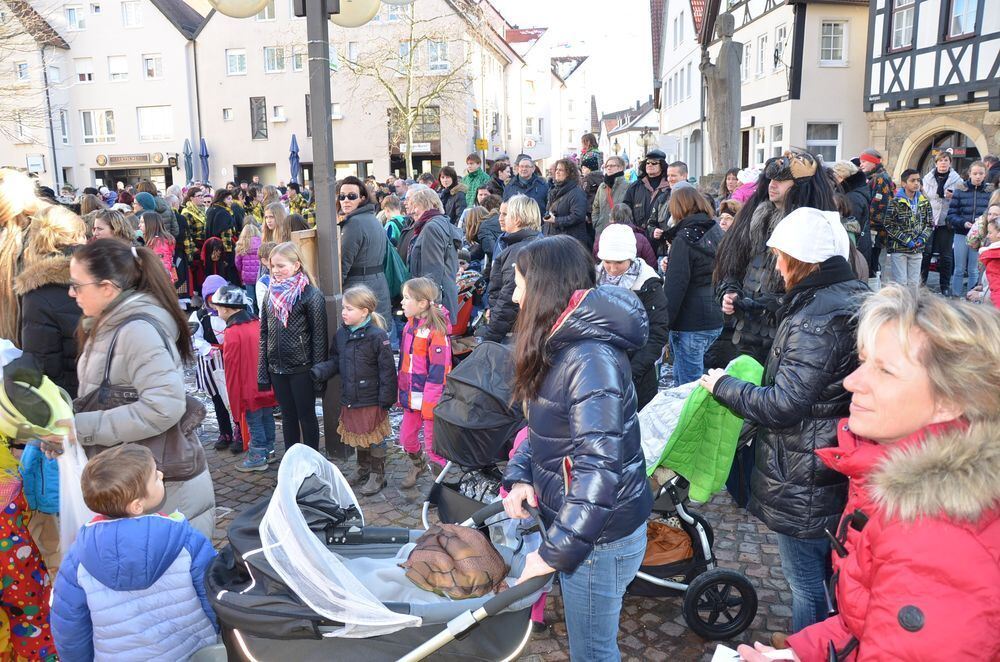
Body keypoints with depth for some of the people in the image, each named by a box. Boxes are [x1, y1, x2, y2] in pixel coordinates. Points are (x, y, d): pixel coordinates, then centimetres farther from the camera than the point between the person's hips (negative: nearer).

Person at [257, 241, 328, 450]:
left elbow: (319, 336, -10)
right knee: (288, 416, 16)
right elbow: (264, 333, 10)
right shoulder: (270, 294, 6)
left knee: (306, 416, 8)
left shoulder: (311, 295, -11)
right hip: (277, 368, 5)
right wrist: (262, 370, 6)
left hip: (301, 368, -5)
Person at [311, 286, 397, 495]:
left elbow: (387, 370, -17)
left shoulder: (377, 336, -19)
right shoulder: (341, 333, 1)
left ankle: (378, 475, 25)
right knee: (358, 436, 21)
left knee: (375, 438, 9)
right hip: (350, 398, 7)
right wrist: (321, 370, -10)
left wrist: (386, 399, -16)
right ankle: (363, 469, 40)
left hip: (371, 399, -6)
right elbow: (335, 361, 10)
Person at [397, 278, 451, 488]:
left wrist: (431, 404, -19)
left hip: (430, 399, -8)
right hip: (411, 397, 8)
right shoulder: (409, 326, 7)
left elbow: (438, 372, -20)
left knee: (433, 445, 2)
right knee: (406, 438, 21)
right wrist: (402, 392, 14)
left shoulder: (435, 331, -20)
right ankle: (417, 466, 49)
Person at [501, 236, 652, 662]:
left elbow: (599, 469, -28)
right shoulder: (560, 347, 6)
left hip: (600, 537, -8)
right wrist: (520, 475, -3)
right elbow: (545, 429, 15)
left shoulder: (591, 360, -26)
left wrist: (556, 552, -22)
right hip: (576, 525, 8)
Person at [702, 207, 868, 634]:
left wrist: (723, 385, -13)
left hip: (803, 482, -10)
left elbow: (783, 405, -25)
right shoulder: (859, 299, 5)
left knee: (806, 584, 9)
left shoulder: (813, 319, -24)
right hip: (843, 474, 10)